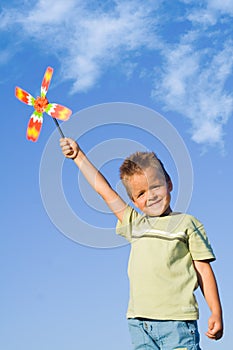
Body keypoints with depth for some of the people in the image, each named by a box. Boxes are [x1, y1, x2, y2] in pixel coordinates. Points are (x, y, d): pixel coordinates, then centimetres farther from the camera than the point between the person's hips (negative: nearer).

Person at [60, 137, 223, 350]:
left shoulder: (186, 223, 6)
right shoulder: (135, 224, 18)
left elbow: (203, 269, 4)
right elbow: (104, 189, 23)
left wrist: (216, 313, -2)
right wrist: (78, 155, 28)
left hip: (176, 319, -4)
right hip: (139, 322, 4)